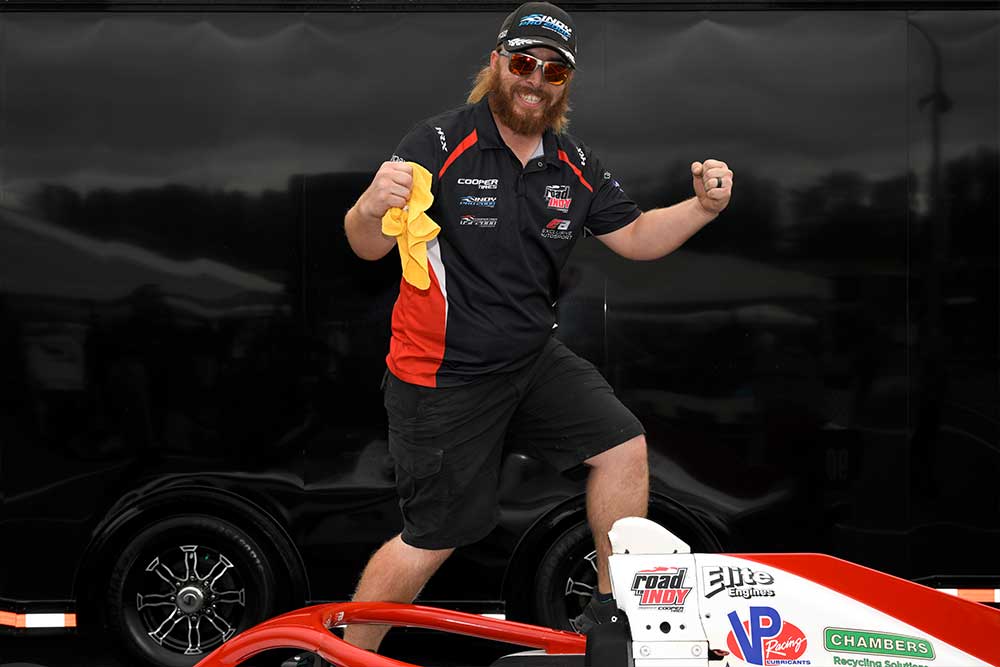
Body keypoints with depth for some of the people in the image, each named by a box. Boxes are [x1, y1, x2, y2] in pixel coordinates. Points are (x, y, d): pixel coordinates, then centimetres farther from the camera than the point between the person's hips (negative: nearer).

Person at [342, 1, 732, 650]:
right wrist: (373, 206, -46)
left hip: (534, 358, 6)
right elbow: (368, 248, -22)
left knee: (625, 446, 0)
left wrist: (702, 206, -8)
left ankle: (613, 608, 19)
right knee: (435, 538, 0)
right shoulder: (439, 144, -16)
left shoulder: (577, 165, 4)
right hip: (445, 377, -6)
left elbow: (636, 237, 10)